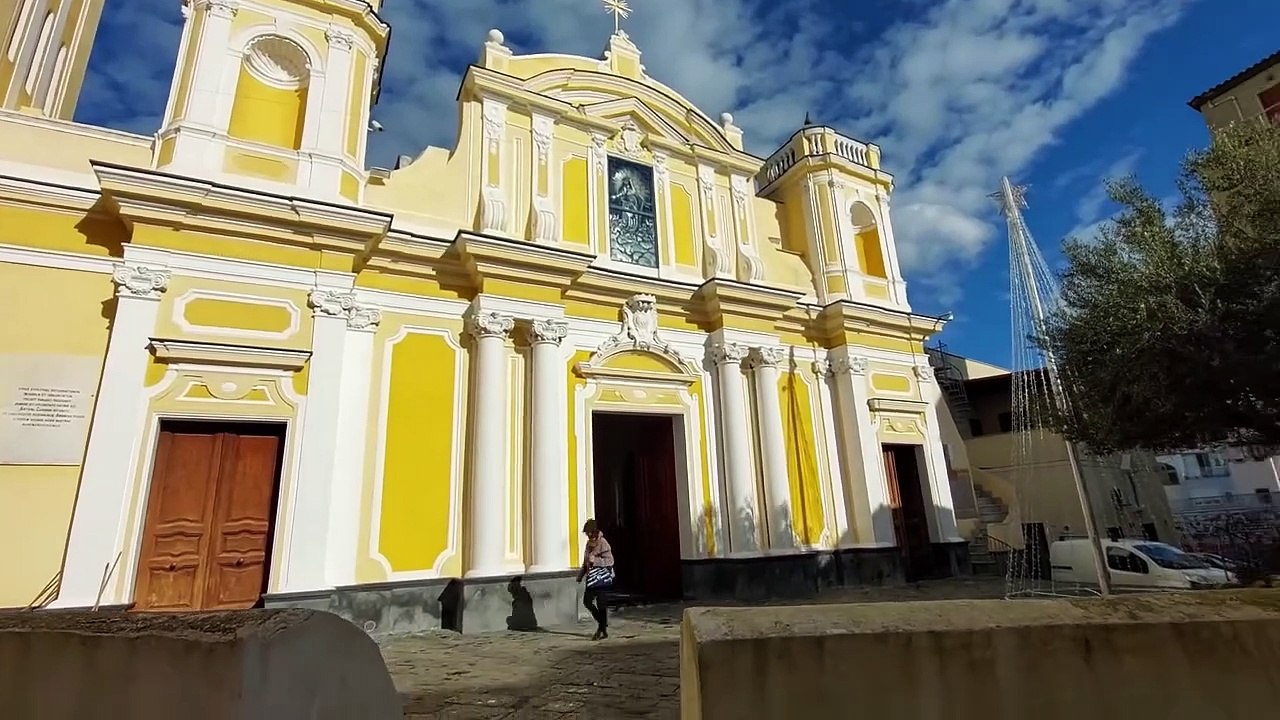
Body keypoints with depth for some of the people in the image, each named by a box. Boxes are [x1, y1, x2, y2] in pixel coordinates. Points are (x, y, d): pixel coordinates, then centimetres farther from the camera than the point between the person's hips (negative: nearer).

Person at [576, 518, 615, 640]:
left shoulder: (602, 543, -14)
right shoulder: (589, 543, 10)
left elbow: (610, 561, -19)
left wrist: (595, 560, -27)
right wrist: (581, 574, 19)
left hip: (601, 578, -8)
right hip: (592, 577, 8)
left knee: (601, 603, -2)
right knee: (587, 601, 7)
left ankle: (603, 629, 10)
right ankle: (602, 623, 25)